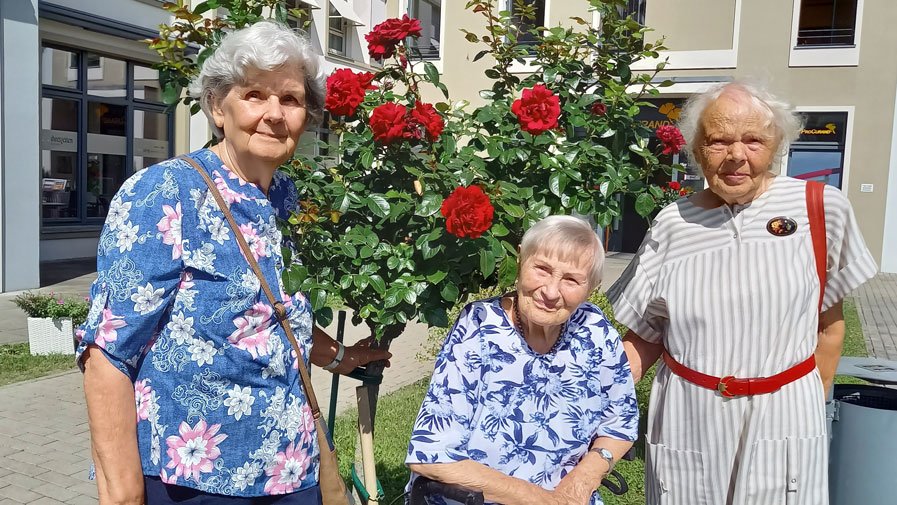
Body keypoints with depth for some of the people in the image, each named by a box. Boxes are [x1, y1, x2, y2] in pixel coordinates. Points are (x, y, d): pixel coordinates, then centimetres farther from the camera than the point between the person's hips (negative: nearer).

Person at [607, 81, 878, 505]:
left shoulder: (820, 208, -6)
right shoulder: (672, 224, -4)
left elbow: (829, 322, 5)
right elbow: (644, 338, 2)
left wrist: (816, 406, 10)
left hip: (783, 415, 0)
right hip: (688, 416, 1)